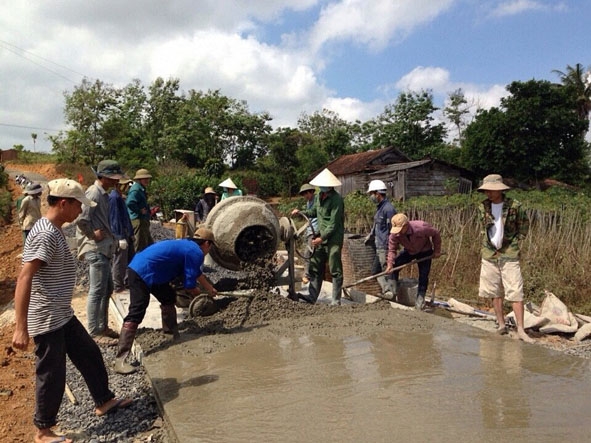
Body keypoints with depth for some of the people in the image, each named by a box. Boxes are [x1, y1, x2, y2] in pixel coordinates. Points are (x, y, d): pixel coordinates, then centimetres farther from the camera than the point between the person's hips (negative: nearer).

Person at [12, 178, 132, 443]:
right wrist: (20, 326, -31)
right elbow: (24, 278, -28)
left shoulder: (53, 230, 8)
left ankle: (104, 401, 37)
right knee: (51, 374, 5)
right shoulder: (46, 234, -23)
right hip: (47, 320, -10)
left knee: (90, 355, 19)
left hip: (62, 315, 10)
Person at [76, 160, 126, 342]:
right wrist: (93, 235, -15)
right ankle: (94, 332, 5)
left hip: (103, 249, 10)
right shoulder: (94, 193, -15)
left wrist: (106, 235, 10)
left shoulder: (103, 193, 15)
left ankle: (103, 327, 27)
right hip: (96, 250, -10)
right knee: (97, 292, -4)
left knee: (107, 289, 16)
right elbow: (81, 219, -26)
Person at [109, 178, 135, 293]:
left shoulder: (119, 197, 14)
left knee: (131, 258, 15)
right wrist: (121, 237, -21)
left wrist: (130, 233, 21)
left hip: (125, 233, 10)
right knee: (120, 261, -1)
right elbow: (115, 219, -21)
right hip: (119, 235, -10)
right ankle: (118, 286, 10)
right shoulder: (114, 198, -17)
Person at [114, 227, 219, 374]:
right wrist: (199, 295, 14)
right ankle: (120, 360, -15)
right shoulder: (196, 253, -8)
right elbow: (189, 285, -9)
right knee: (136, 313, -14)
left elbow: (197, 273, 38)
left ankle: (173, 334, 39)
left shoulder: (188, 245, 22)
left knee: (169, 297, 24)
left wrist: (210, 289, 50)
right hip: (142, 274, -11)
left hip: (138, 267, 11)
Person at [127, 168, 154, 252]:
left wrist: (148, 211, 14)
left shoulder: (141, 189, 17)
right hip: (138, 220, -11)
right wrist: (140, 211, -19)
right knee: (140, 245, -6)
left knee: (149, 244, 16)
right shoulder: (136, 190, -15)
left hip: (143, 220, 11)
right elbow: (130, 203, -30)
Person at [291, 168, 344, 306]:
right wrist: (300, 212, 10)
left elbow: (334, 223, -18)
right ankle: (312, 297, 15)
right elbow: (313, 212, 27)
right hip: (321, 237, 8)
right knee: (315, 268, 8)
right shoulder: (318, 197, 11)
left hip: (333, 239, -8)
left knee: (335, 271, -2)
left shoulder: (336, 199, -14)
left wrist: (322, 238, -20)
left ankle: (336, 301, 6)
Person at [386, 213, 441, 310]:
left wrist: (437, 251, -11)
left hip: (425, 252, -2)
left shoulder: (421, 227, -37)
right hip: (408, 252, 2)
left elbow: (435, 234, -19)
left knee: (423, 276, -7)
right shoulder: (394, 235, -28)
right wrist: (390, 264, -35)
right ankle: (393, 293, -5)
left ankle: (420, 300, 6)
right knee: (394, 266, -17)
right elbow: (392, 249, -19)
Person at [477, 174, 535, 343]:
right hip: (489, 254, 4)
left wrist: (515, 242, 1)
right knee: (495, 292, 9)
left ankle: (520, 330, 0)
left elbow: (524, 225, 6)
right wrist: (486, 245, 10)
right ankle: (501, 325, 20)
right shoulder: (483, 207, 3)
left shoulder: (514, 206, -8)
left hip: (509, 255, -4)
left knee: (515, 292, -5)